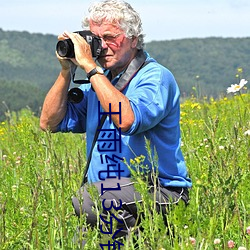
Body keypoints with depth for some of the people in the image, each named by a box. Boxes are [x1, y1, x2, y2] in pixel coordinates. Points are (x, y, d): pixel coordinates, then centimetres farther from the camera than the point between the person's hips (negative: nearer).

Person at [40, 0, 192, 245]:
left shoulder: (156, 77, -8)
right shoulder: (98, 81, 15)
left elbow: (127, 120, -28)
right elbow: (50, 122, 12)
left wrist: (90, 67, -22)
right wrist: (66, 71, 2)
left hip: (160, 193, -6)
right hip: (108, 191, 6)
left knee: (87, 198, -32)